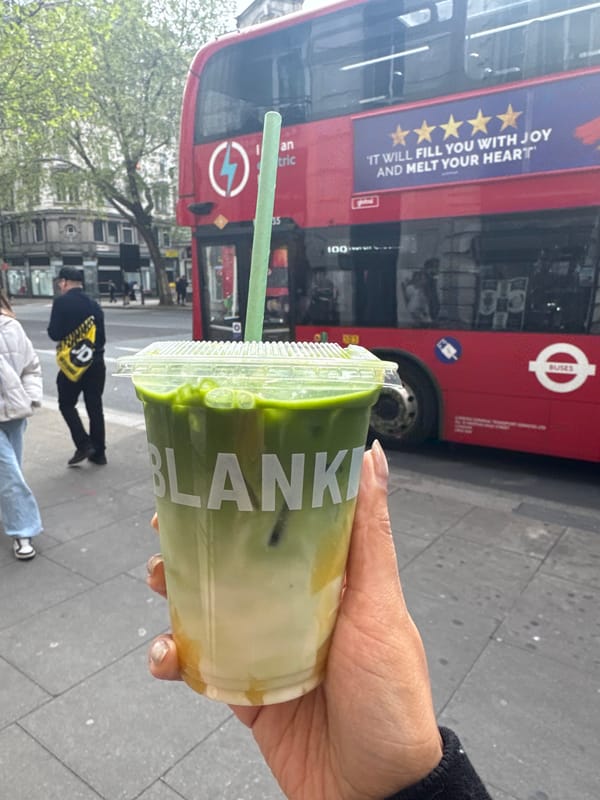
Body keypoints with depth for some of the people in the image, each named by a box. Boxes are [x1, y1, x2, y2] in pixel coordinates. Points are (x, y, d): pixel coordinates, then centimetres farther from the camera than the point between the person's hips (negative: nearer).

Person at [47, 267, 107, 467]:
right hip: (96, 361, 5)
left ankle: (84, 444, 0)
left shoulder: (61, 302, -11)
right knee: (95, 406, 10)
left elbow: (55, 334, -14)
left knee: (67, 404, 11)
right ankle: (99, 452, 15)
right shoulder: (93, 304, 6)